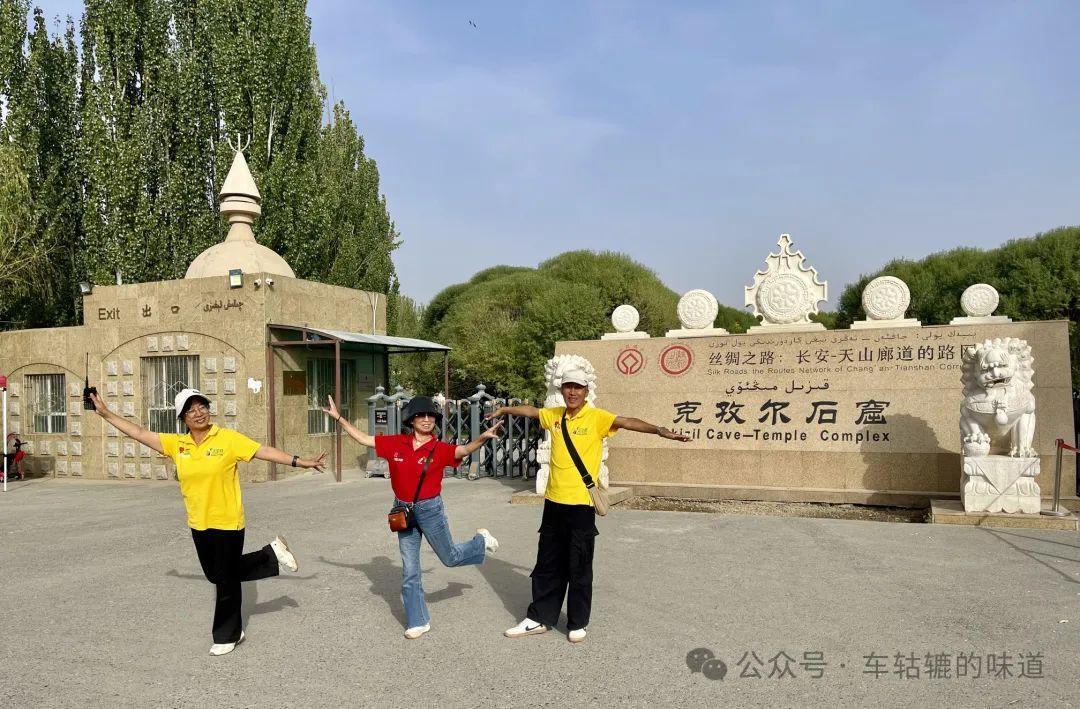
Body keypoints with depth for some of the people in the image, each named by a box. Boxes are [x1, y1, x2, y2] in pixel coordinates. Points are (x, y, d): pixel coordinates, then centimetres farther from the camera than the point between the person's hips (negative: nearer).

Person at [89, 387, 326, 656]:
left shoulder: (228, 439, -13)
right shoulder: (176, 443, 1)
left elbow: (265, 451, -14)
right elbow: (140, 433, 7)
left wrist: (301, 462, -19)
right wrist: (106, 414, 6)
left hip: (227, 523, -6)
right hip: (199, 525, 6)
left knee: (226, 579, 7)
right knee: (215, 575, 18)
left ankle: (227, 636, 27)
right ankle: (271, 555, 32)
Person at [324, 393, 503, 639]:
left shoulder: (440, 449, -12)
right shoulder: (395, 444, -3)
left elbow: (464, 450, -28)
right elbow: (363, 439, 5)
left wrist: (482, 437, -48)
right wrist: (338, 418, 4)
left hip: (430, 509, -3)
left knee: (450, 557, 13)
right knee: (409, 570, 9)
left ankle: (481, 540, 43)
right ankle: (418, 622, 23)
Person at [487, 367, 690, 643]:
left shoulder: (596, 417, -9)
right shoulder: (554, 415, 6)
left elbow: (628, 422, -24)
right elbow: (531, 410, 25)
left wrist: (659, 430, -39)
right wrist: (505, 410, 41)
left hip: (581, 504, -5)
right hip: (553, 501, 5)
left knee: (579, 568, 6)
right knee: (547, 565, 15)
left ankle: (578, 623, 22)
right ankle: (539, 619, 27)